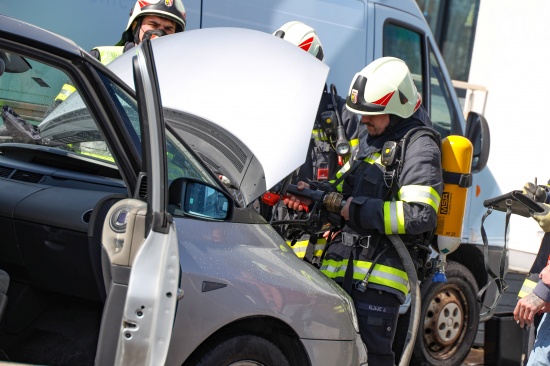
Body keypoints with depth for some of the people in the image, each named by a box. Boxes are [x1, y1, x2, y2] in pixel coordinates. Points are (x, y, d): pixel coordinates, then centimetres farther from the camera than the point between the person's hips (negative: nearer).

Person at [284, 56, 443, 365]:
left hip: (380, 272, -9)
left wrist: (358, 211, -17)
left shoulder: (419, 148, -11)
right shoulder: (370, 139, 18)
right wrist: (315, 193, 6)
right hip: (344, 267, 9)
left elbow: (420, 215, -23)